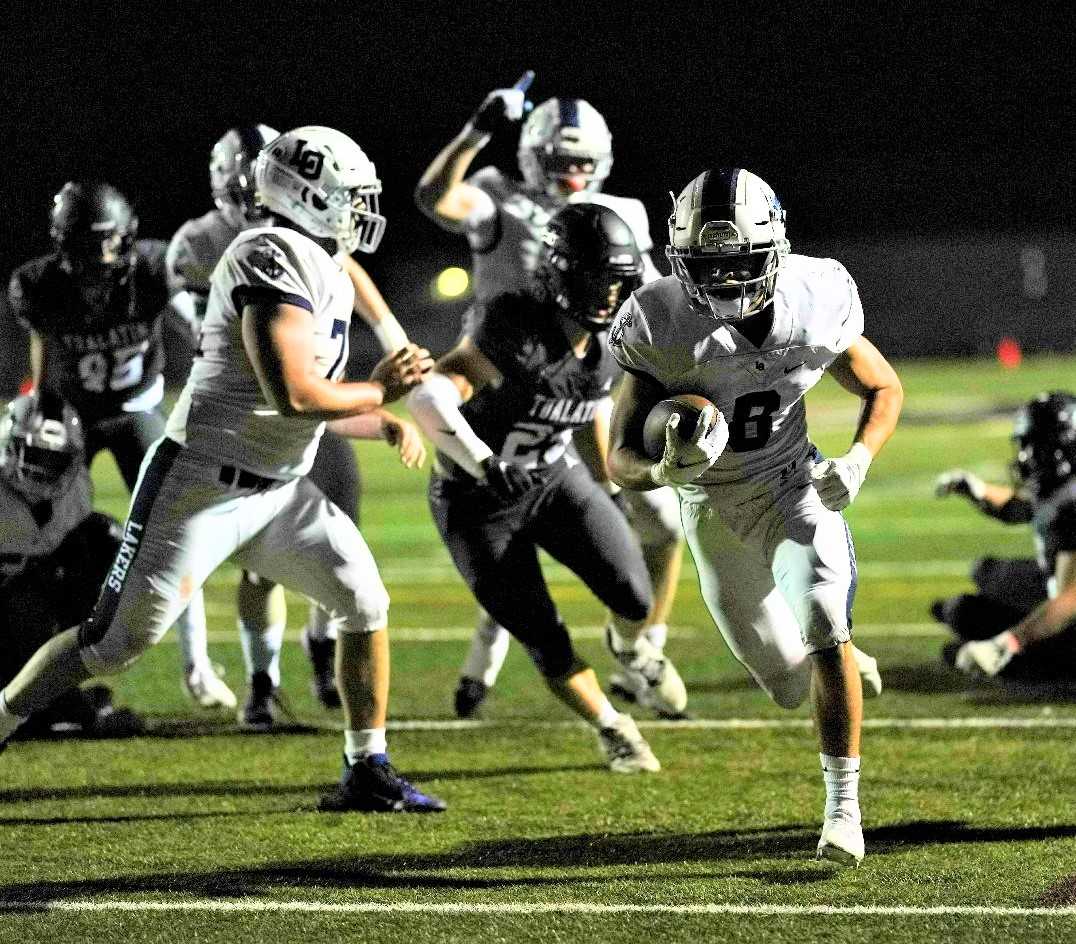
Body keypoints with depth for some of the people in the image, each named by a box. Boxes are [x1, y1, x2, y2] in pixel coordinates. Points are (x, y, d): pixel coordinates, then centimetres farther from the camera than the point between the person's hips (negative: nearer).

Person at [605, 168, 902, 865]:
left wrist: (859, 460, -18)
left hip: (795, 490, 0)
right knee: (789, 687, 9)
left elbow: (885, 390, 0)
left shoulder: (815, 305, -19)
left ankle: (844, 806, -14)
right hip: (714, 512, 0)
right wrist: (663, 471, -42)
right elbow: (621, 459, -18)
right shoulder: (664, 329, -24)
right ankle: (849, 660, 47)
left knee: (822, 628, -26)